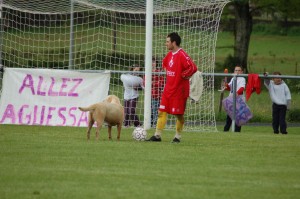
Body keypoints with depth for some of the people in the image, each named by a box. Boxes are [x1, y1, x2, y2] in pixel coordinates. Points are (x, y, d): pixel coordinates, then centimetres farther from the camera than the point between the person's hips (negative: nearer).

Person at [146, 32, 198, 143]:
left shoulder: (182, 55, -18)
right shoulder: (170, 54, 9)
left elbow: (193, 67, -28)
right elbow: (164, 63, 32)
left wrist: (184, 76, -17)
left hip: (179, 90, -8)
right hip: (168, 89, 8)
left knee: (179, 114, 2)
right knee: (162, 111, 4)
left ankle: (177, 137, 13)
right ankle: (157, 136, 6)